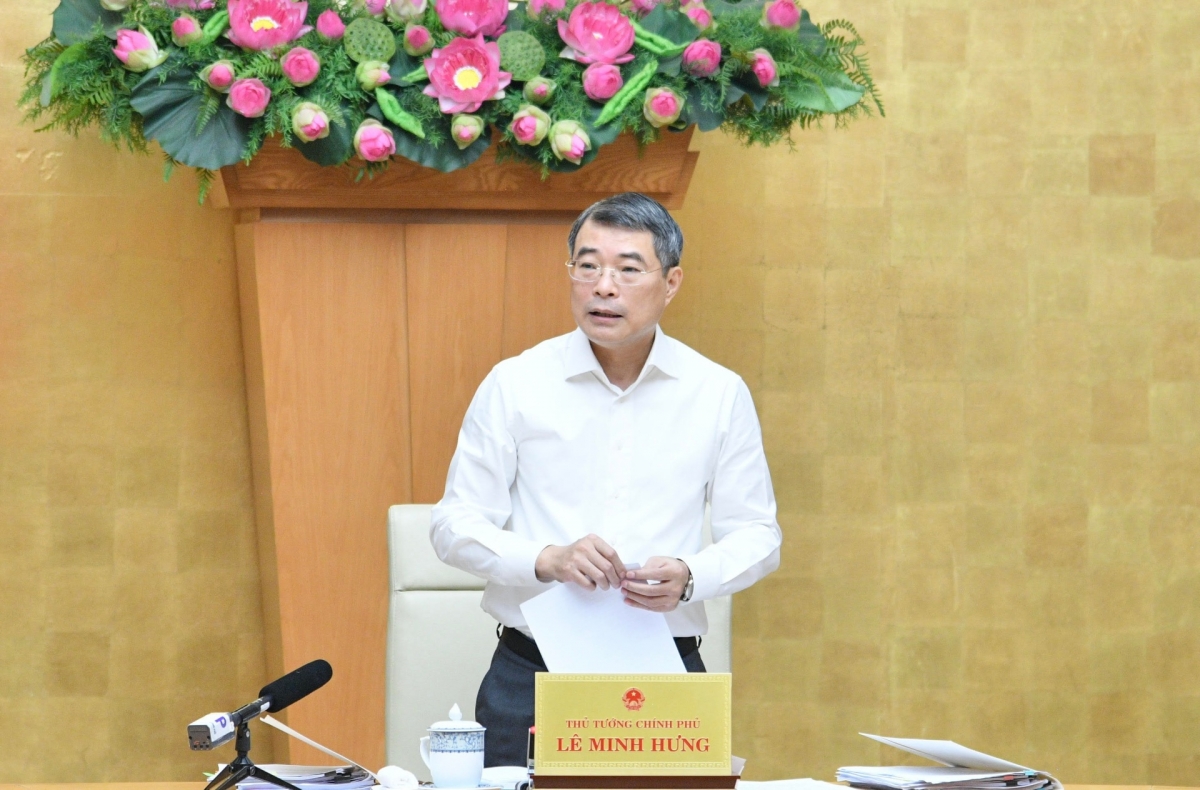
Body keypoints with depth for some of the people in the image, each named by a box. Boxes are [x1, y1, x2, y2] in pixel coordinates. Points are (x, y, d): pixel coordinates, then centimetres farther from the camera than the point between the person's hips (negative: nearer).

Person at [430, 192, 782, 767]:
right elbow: (454, 525, 2)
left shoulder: (719, 394, 5)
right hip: (532, 672, 0)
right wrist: (546, 561, -16)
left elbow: (756, 535, 8)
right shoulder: (515, 385, 3)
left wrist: (688, 578, -12)